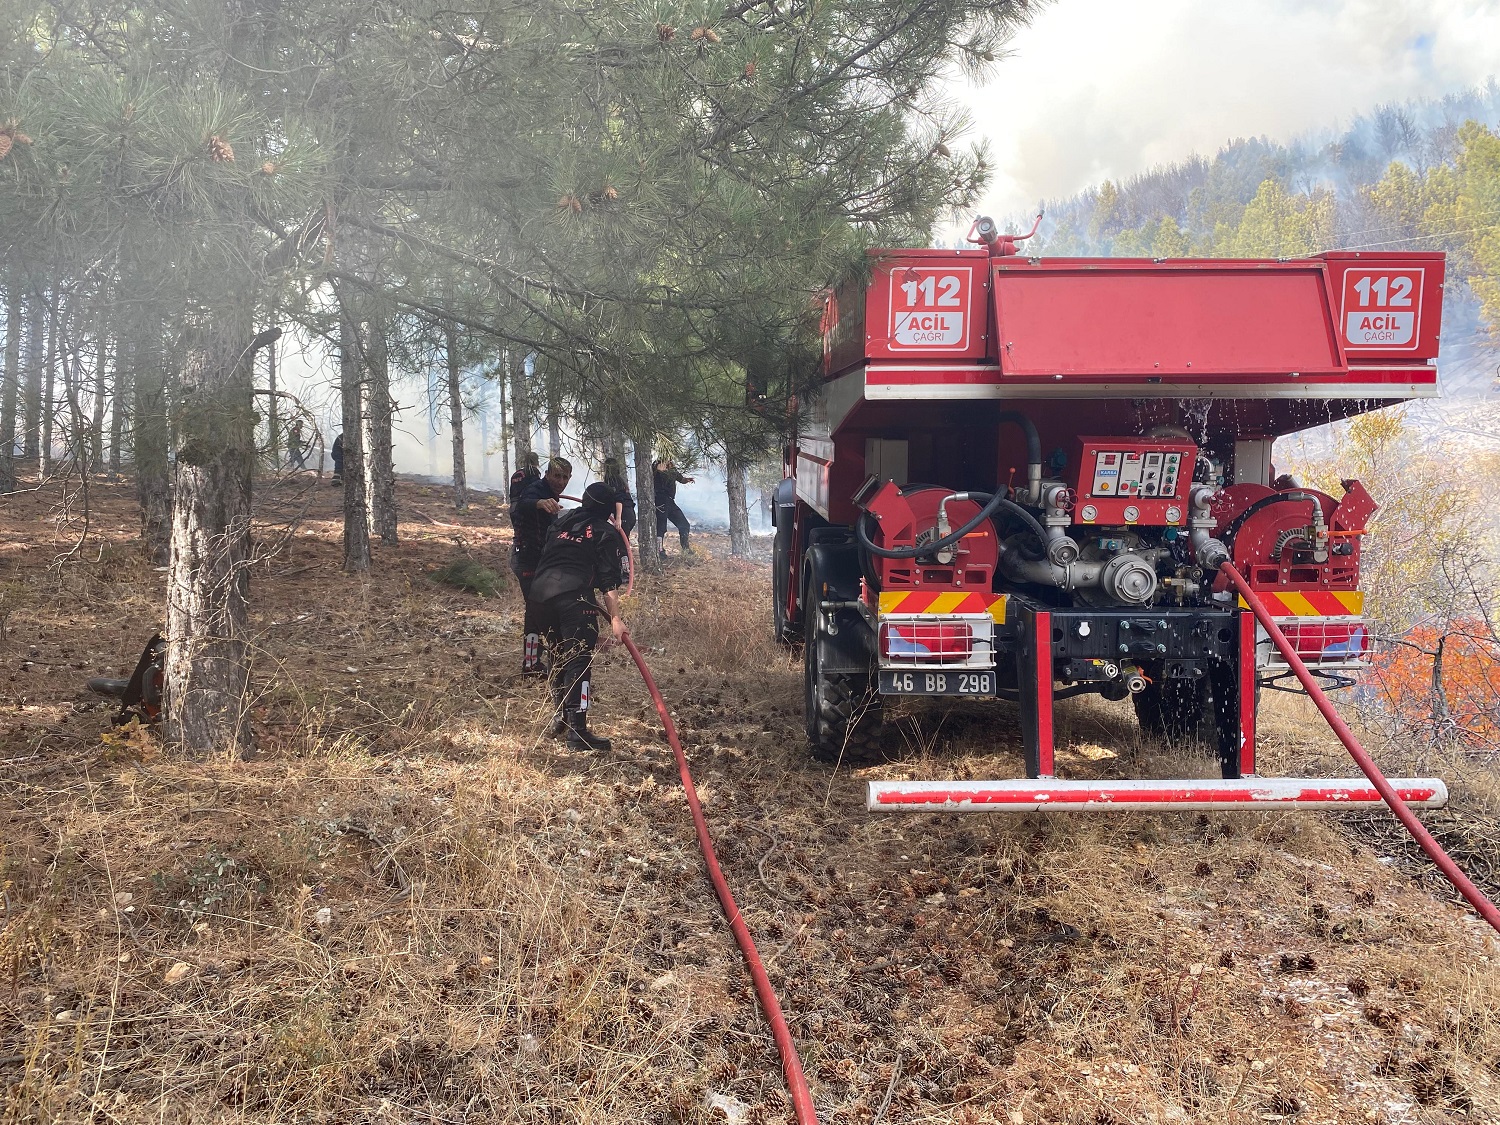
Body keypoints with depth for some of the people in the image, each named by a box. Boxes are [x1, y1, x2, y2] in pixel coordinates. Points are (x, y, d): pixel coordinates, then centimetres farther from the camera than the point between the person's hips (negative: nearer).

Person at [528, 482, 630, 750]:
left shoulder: (560, 523, 26)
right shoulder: (606, 533, 9)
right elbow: (609, 581, -1)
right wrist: (615, 618, -4)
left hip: (538, 594, 7)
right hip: (572, 595, -6)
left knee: (559, 655, 23)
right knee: (579, 660, -11)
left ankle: (560, 716, 33)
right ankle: (578, 731, -20)